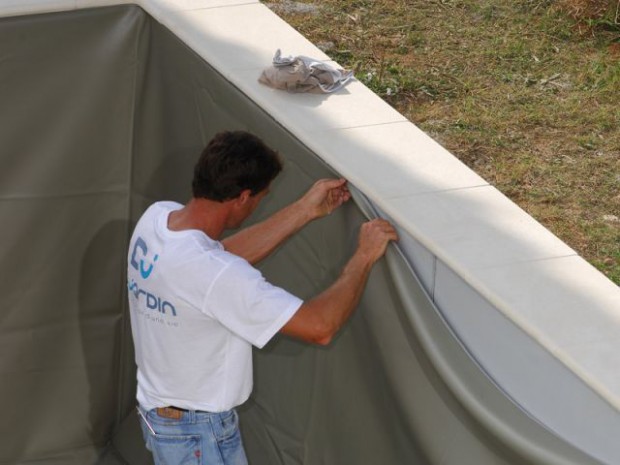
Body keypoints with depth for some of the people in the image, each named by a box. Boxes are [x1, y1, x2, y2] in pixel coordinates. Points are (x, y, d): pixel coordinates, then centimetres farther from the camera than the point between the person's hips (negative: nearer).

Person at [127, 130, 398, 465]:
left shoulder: (156, 217, -10)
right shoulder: (216, 275, -34)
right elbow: (319, 327, -31)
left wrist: (305, 210, 7)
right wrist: (363, 257, -17)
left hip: (156, 412, 9)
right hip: (199, 437, -9)